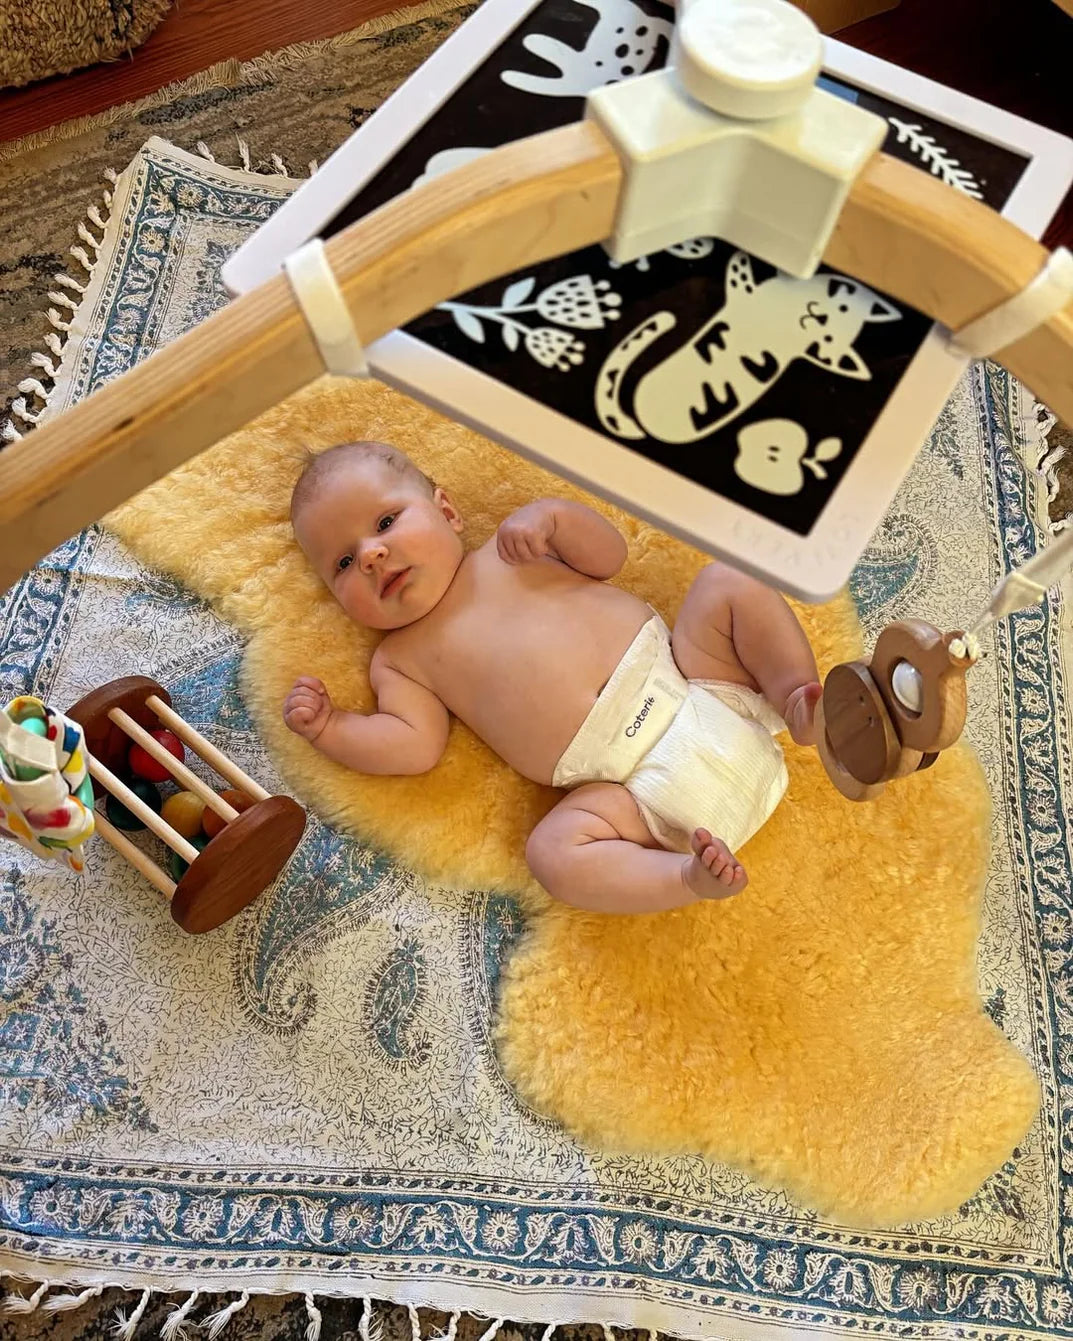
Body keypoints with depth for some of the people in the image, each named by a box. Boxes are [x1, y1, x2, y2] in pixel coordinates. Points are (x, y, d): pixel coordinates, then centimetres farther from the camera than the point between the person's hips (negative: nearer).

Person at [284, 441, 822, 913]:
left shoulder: (509, 551, 16)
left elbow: (608, 556, 13)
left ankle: (799, 703, -14)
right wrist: (327, 727, -6)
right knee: (554, 851, -26)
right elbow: (415, 747, 3)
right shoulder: (400, 661, 13)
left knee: (729, 583, -10)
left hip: (692, 681, 2)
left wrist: (552, 515, -3)